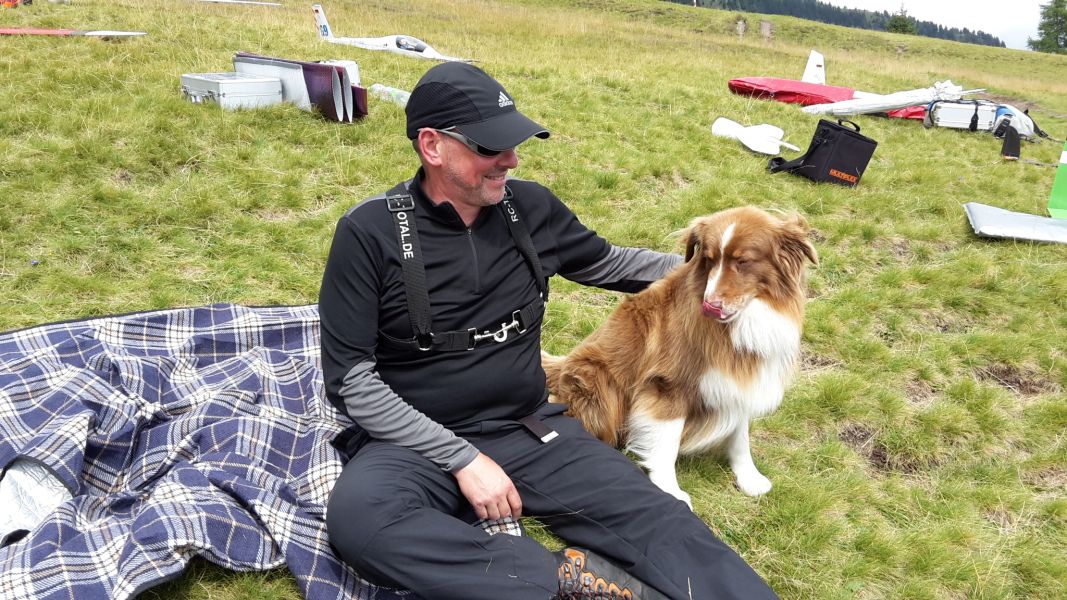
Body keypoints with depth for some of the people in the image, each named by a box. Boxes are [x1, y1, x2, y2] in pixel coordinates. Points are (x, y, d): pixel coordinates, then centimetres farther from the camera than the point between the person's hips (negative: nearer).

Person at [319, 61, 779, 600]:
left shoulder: (532, 207, 3)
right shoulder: (370, 232, -9)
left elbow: (606, 263, 22)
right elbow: (351, 378, -10)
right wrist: (462, 458, -17)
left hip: (530, 433, 3)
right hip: (416, 444, -3)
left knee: (661, 523, -18)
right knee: (357, 516, -36)